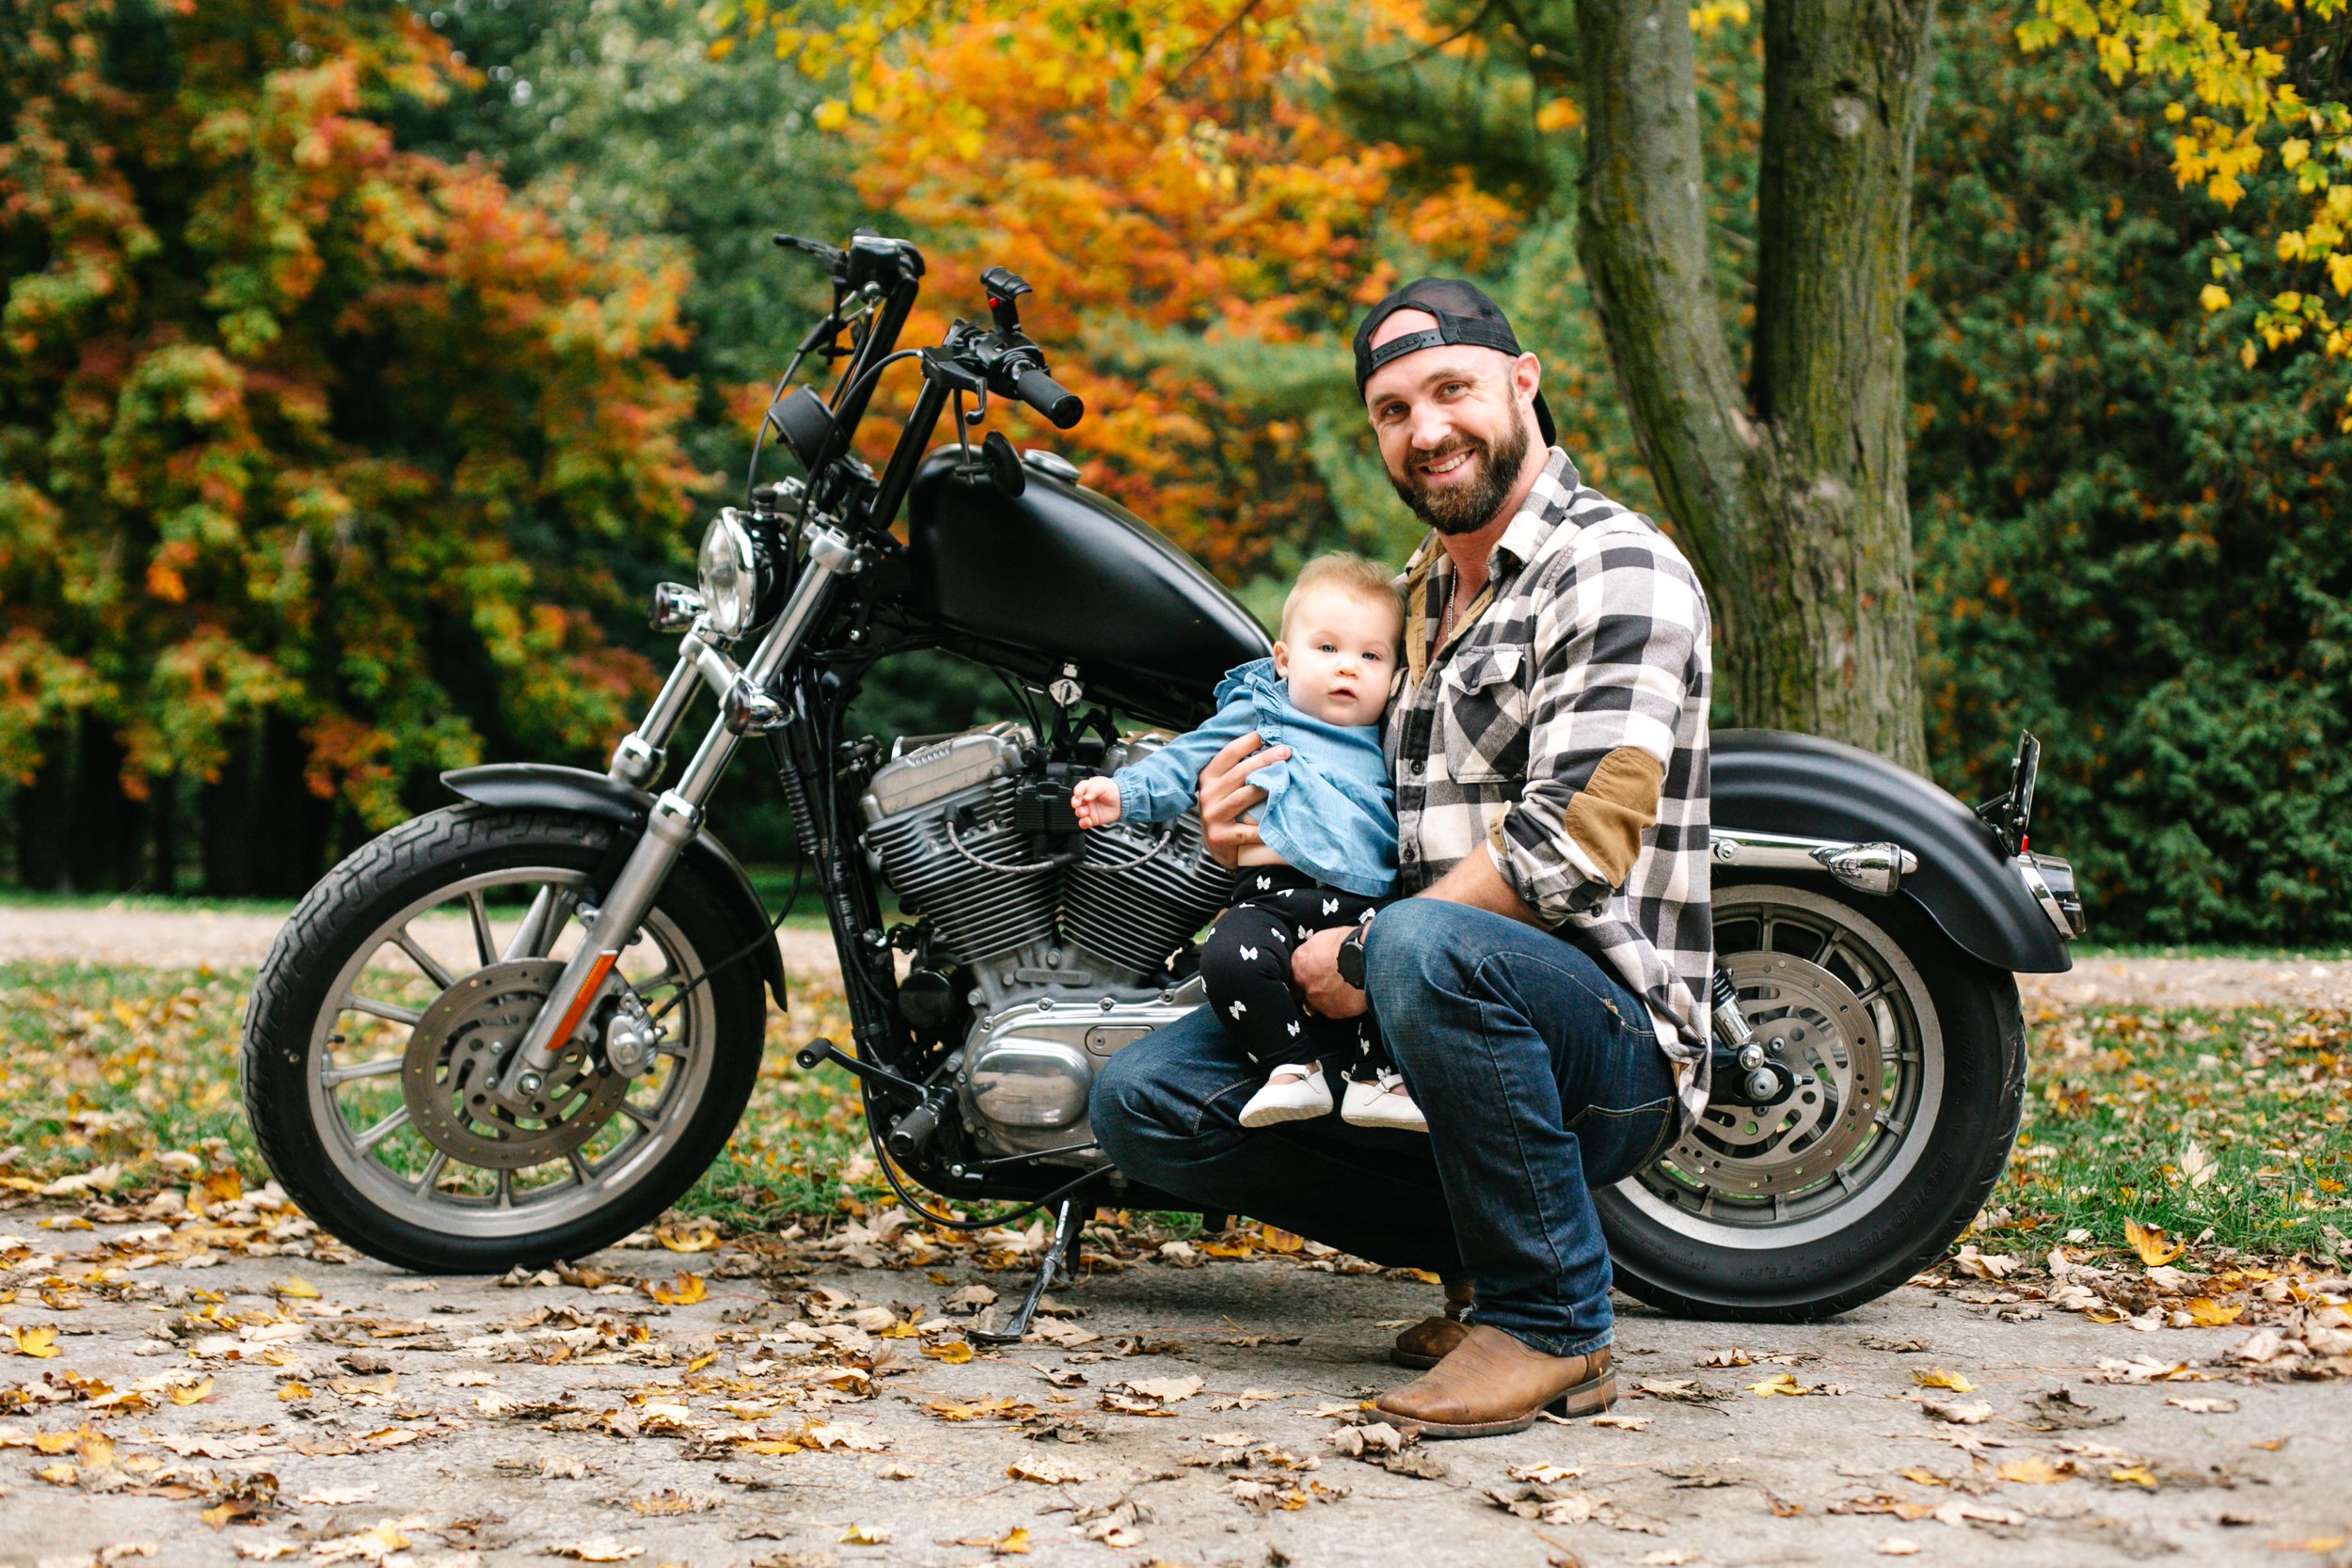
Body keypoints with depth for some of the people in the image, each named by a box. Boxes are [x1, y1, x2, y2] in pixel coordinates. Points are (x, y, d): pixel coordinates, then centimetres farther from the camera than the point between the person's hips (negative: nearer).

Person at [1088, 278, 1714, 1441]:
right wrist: (1251, 832, 5)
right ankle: (1485, 1250, 4)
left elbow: (1573, 842, -21)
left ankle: (1551, 1319, -19)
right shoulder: (1417, 596, 20)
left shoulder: (1614, 568, -9)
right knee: (1142, 1102, -2)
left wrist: (1366, 954, -18)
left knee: (1428, 950, -40)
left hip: (1611, 1037, -8)